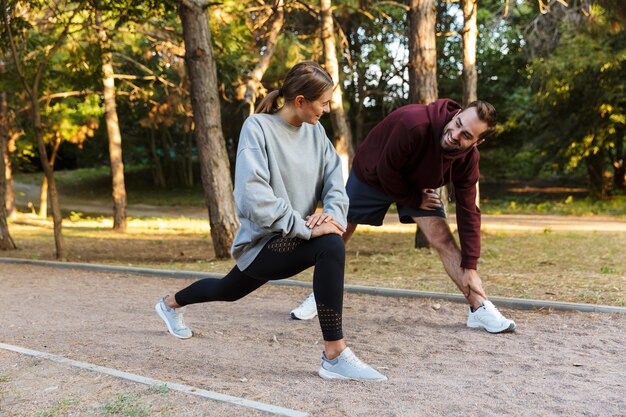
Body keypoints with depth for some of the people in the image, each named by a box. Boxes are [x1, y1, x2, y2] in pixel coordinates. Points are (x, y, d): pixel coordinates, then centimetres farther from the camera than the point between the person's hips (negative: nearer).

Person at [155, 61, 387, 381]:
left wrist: (333, 213, -20)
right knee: (330, 246, -32)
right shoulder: (257, 127, -17)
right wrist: (306, 229, -30)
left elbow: (334, 182, 2)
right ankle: (335, 357, -25)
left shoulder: (315, 131, 2)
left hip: (294, 237, 8)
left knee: (228, 291, 27)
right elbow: (252, 196, -26)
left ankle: (170, 304, 57)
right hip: (262, 243, -7)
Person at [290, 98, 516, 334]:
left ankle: (480, 308, -9)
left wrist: (470, 267, -21)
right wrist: (415, 200, -18)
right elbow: (386, 171, -30)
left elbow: (468, 211, -20)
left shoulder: (468, 156, -25)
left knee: (443, 238, -13)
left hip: (416, 185, 2)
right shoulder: (414, 124, -42)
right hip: (370, 176, -2)